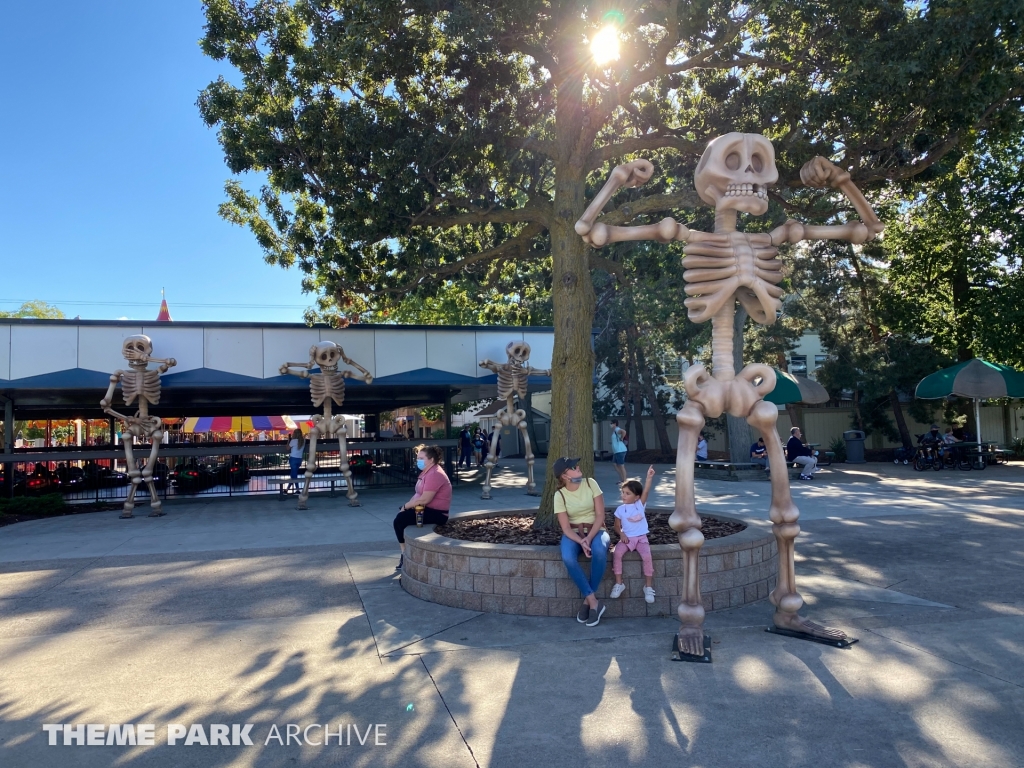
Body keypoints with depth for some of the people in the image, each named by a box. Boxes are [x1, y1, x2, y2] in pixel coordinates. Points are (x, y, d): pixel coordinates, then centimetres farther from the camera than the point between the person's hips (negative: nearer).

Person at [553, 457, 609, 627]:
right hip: (573, 533, 0)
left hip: (595, 530, 0)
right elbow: (566, 528, -11)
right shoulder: (560, 495, -9)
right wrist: (581, 542, -28)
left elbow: (600, 515, -9)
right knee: (568, 558, -33)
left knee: (599, 552, -35)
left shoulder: (590, 483, -8)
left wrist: (589, 538, -21)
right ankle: (594, 602, -22)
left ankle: (587, 601, -19)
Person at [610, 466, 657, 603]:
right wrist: (621, 534, -13)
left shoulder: (640, 505, -1)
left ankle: (649, 587, -9)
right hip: (626, 538, 1)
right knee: (617, 553, -26)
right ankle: (619, 584, -12)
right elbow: (617, 526, 8)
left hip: (641, 538, -1)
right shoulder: (620, 509, 1)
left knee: (647, 557, -25)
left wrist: (649, 477, -32)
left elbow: (646, 492, -17)